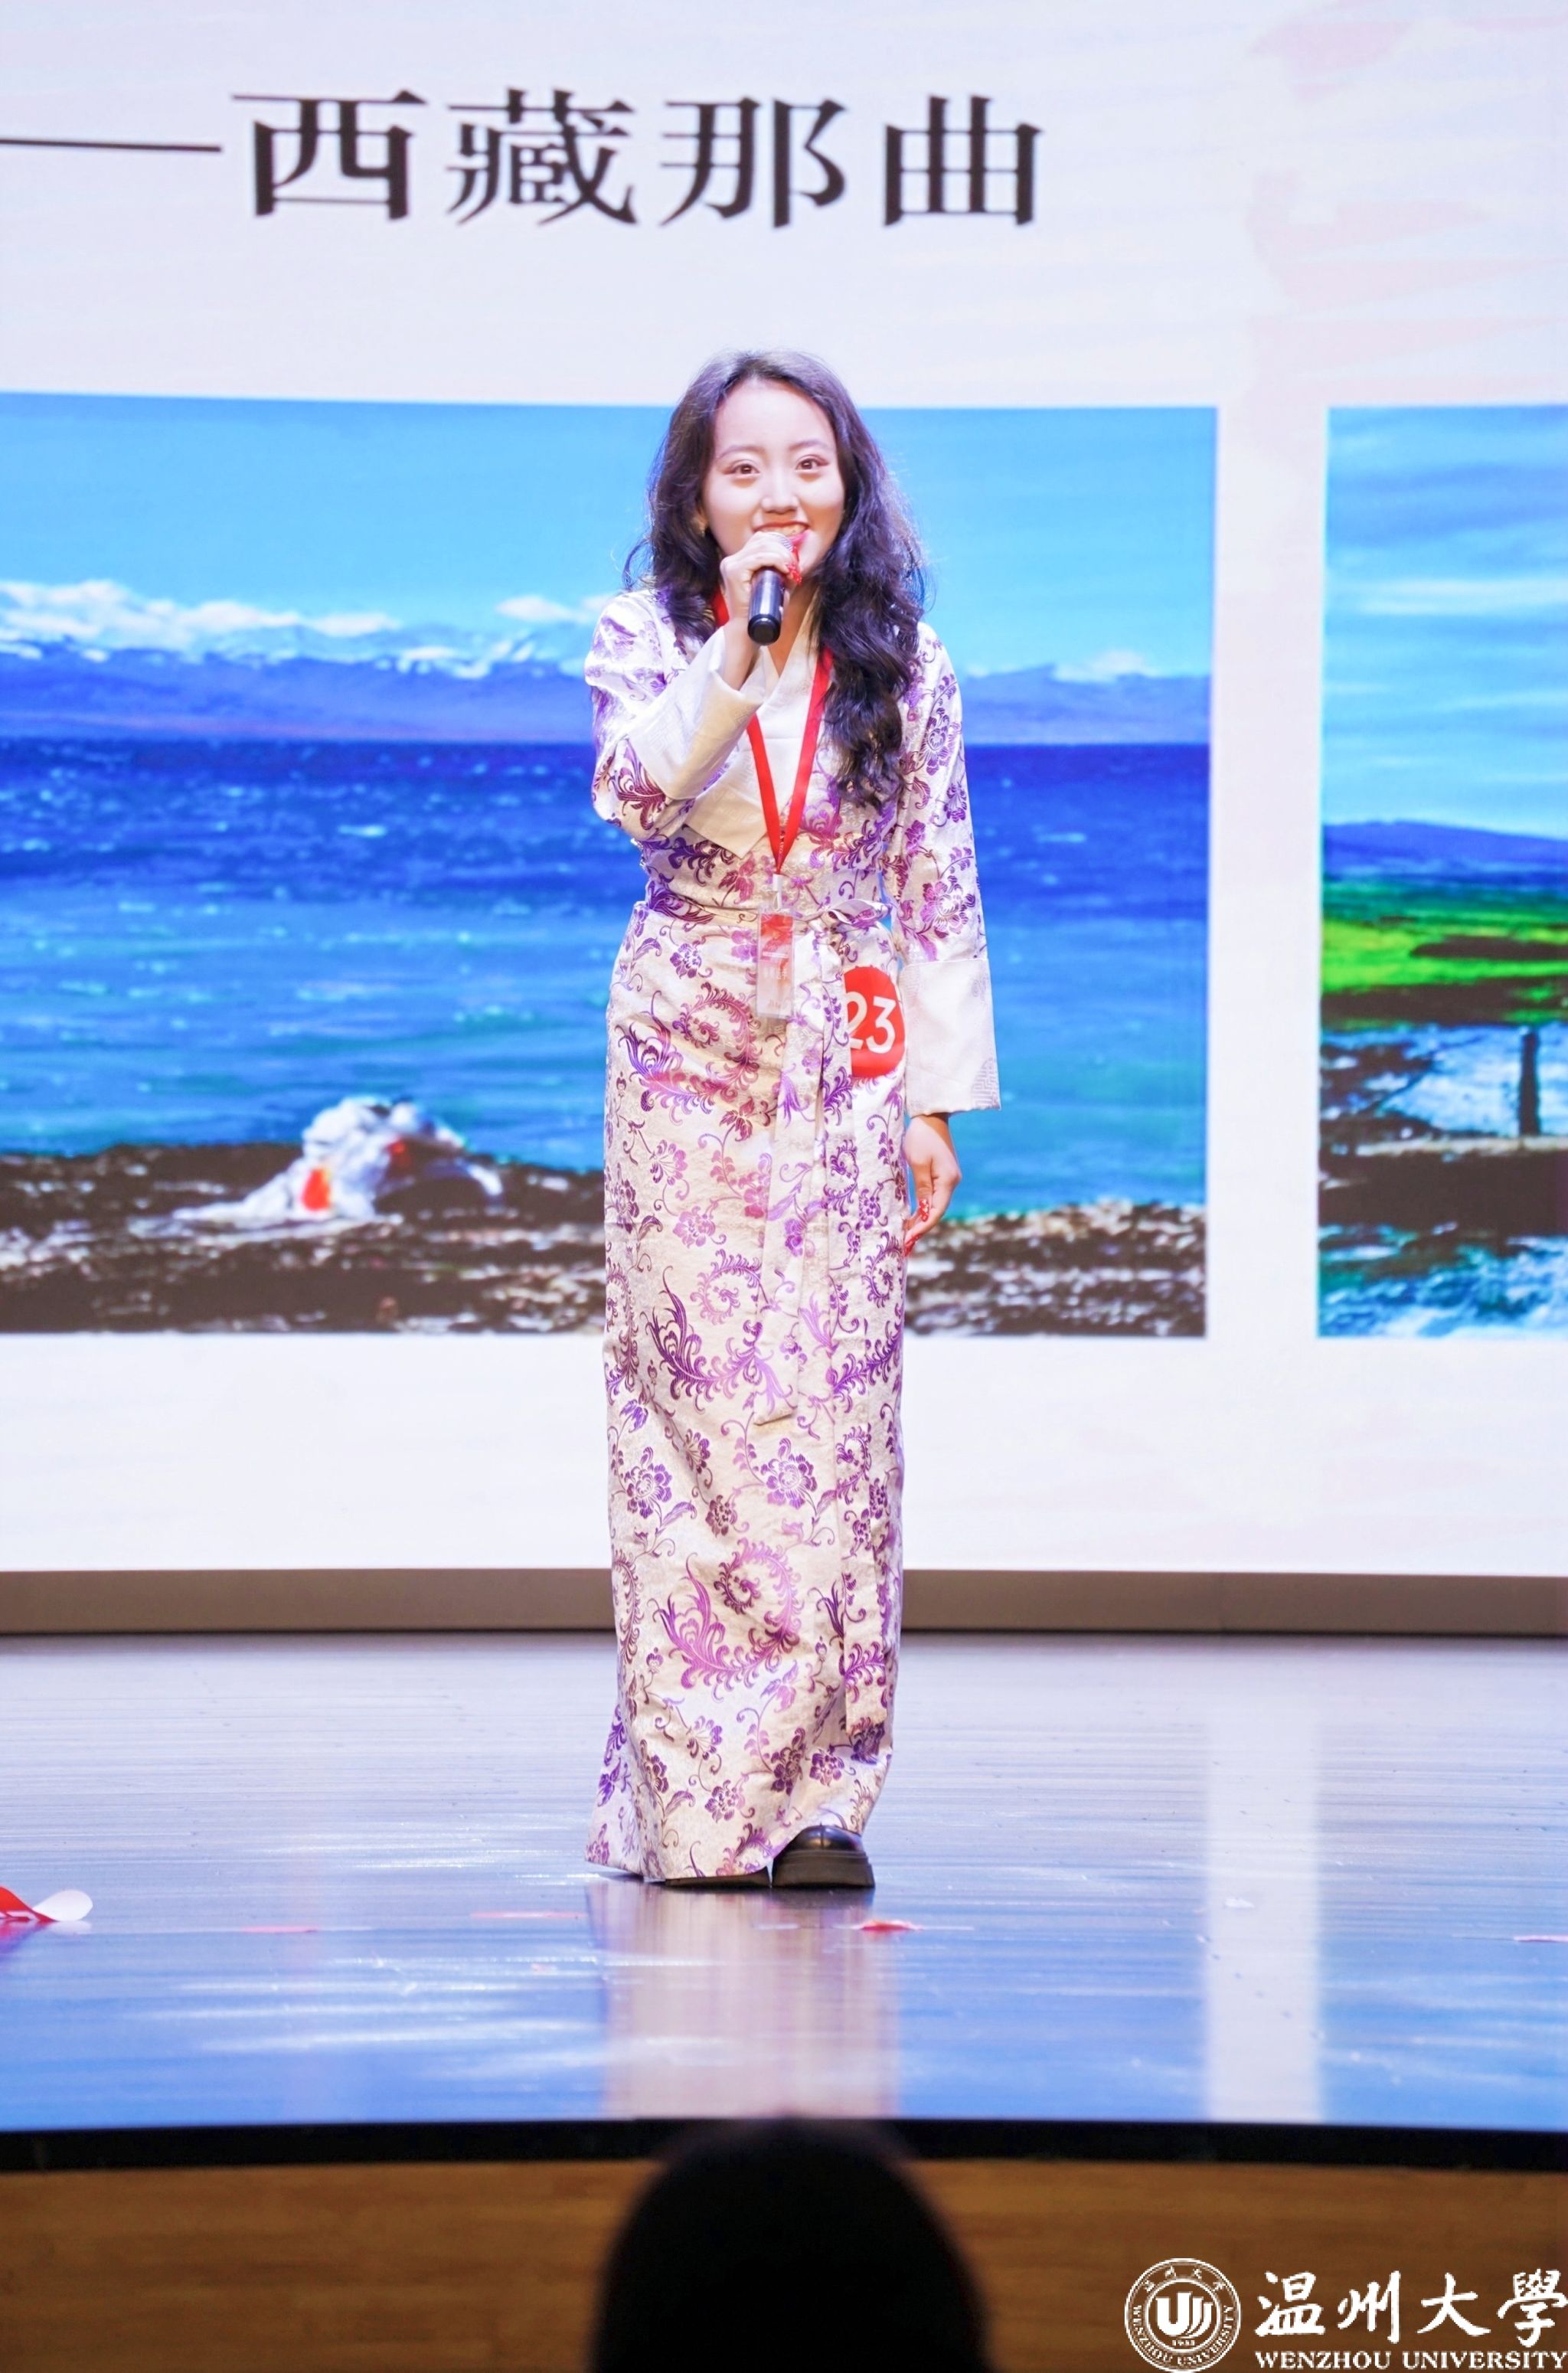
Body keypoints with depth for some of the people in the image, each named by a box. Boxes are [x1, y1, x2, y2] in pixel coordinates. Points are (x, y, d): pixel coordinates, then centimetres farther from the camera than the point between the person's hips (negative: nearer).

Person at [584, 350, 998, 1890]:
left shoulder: (904, 662, 7)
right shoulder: (645, 636, 3)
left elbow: (939, 891, 8)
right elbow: (635, 795, -17)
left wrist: (938, 1097, 5)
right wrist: (736, 654, -28)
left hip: (847, 1065, 1)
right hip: (690, 1062, -1)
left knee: (834, 1405, -4)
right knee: (696, 1403, -5)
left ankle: (813, 1791, 0)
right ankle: (694, 1795, -1)